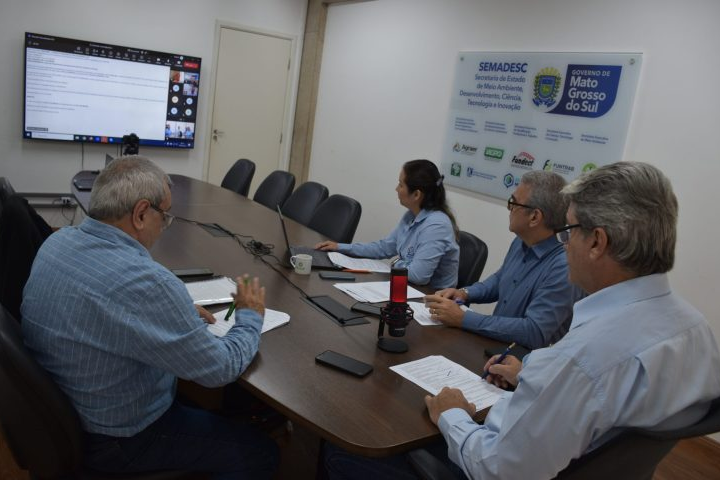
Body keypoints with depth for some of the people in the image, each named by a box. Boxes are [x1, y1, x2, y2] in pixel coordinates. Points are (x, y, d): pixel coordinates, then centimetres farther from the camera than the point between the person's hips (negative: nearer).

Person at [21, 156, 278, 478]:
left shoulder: (58, 241, -8)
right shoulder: (144, 281, -36)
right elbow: (222, 369, -24)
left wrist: (180, 314, 6)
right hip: (117, 441, -8)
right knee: (261, 454, 6)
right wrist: (250, 316, -6)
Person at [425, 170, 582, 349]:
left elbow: (534, 333, -29)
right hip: (493, 345, 7)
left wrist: (463, 318, -26)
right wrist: (465, 293, 3)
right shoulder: (521, 242, 3)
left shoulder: (563, 267, -25)